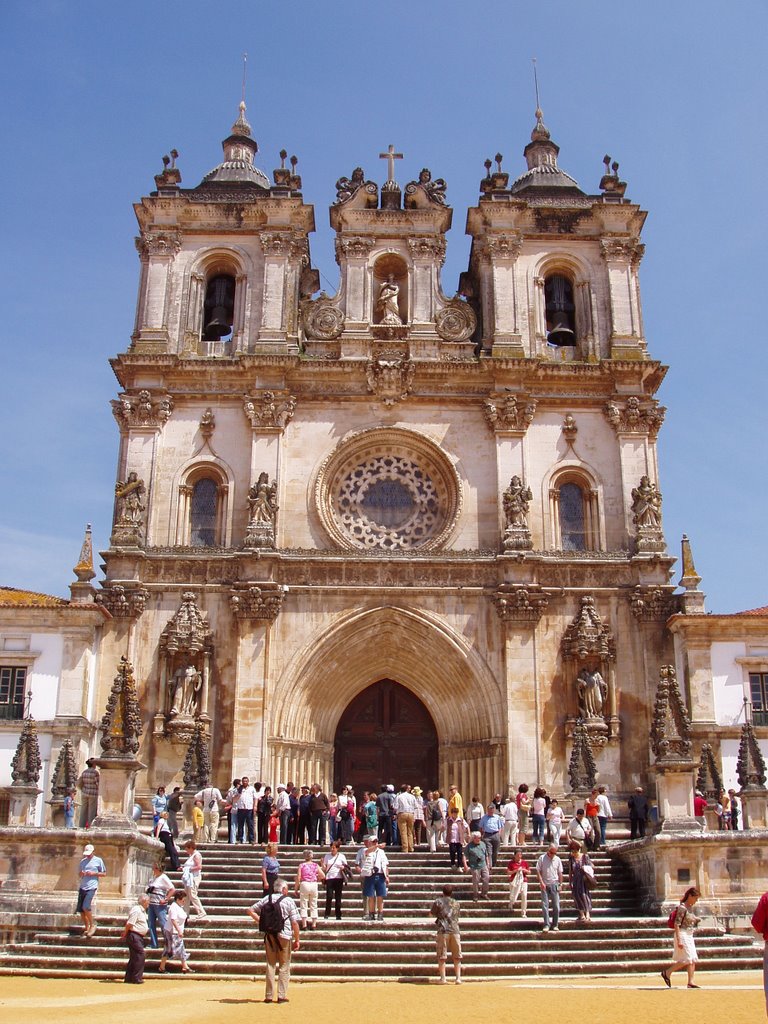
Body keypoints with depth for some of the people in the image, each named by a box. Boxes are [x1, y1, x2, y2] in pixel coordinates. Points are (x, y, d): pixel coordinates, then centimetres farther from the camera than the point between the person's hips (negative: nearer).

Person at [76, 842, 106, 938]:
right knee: (80, 909, 4)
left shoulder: (98, 860, 1)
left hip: (91, 887, -6)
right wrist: (81, 873, -3)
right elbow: (79, 874, 21)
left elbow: (104, 873, 4)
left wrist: (94, 873, -11)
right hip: (82, 887, 6)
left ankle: (92, 925, 0)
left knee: (86, 907, -19)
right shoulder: (83, 861, 14)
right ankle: (86, 928, 18)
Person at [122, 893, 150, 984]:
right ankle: (136, 978, -7)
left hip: (139, 937, 10)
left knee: (134, 957, 12)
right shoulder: (136, 910, -16)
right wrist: (125, 934, -7)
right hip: (134, 936, -10)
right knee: (140, 955, -10)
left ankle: (128, 978, 17)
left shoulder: (142, 910, 17)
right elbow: (129, 924, -19)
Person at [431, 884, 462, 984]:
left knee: (442, 956, 2)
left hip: (443, 931, -3)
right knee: (457, 956, 8)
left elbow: (431, 914, 10)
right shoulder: (456, 903, 13)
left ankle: (442, 978, -2)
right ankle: (458, 978, 4)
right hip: (455, 931, 3)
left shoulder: (438, 901, 2)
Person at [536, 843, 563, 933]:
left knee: (556, 906, 1)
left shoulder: (557, 859, 2)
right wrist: (541, 882, -10)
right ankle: (546, 925, 0)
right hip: (545, 885, -1)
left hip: (554, 884, 1)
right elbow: (538, 871, -2)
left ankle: (555, 925, 11)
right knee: (545, 905, -4)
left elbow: (560, 873, 8)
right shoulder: (542, 858, -3)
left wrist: (560, 884, 2)